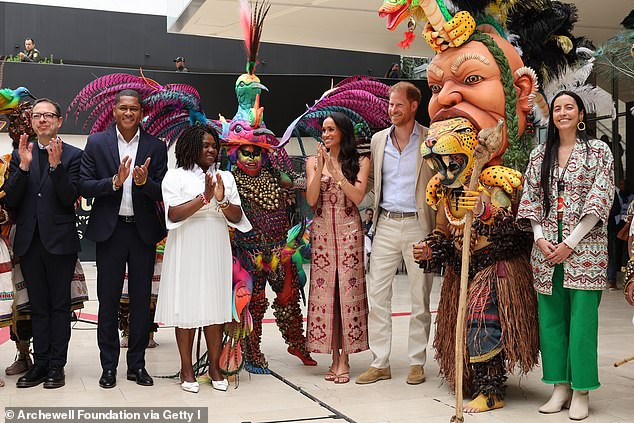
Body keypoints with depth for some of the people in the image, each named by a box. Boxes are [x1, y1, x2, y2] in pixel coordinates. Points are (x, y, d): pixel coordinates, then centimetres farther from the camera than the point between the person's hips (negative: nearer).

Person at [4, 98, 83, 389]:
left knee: (59, 305, 4)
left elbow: (69, 198, -9)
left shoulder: (72, 155, -1)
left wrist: (56, 164, -21)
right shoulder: (20, 155, 9)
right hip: (29, 241, 4)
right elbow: (10, 200, 0)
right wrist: (24, 166, -12)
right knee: (38, 306, 10)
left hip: (60, 241, -3)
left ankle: (56, 365, 11)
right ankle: (40, 363, 17)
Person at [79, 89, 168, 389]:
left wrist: (144, 181, -21)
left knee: (141, 301, 8)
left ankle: (137, 364, 20)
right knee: (108, 301, 6)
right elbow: (84, 186, -4)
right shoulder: (97, 143, 2)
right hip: (110, 230, -1)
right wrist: (115, 181, -19)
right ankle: (108, 366, 18)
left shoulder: (156, 147, 3)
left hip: (143, 231, 1)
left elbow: (161, 194, -1)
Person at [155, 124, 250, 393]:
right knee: (187, 309, 1)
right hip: (186, 251, -3)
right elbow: (173, 214, -12)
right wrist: (204, 197, -19)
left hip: (216, 252, 4)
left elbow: (236, 217, 7)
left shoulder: (225, 177, 12)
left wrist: (222, 200, -12)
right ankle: (186, 369, 11)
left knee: (215, 307, 5)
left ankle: (214, 367, 15)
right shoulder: (176, 176, 0)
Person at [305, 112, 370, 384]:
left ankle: (344, 359, 2)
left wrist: (336, 172, -13)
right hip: (322, 231, 2)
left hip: (349, 232, -2)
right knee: (324, 290, 0)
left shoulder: (360, 162, 5)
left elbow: (358, 197, -7)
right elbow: (311, 200, -2)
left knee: (348, 290, -4)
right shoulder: (313, 162, 9)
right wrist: (320, 169, -12)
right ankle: (334, 358, 9)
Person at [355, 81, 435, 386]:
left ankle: (417, 362, 17)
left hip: (418, 226, -3)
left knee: (420, 298, 5)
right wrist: (373, 210, 6)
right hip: (385, 226, 3)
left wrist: (439, 228, -8)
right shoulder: (378, 140, 10)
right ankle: (380, 363, 10)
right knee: (377, 294, 1)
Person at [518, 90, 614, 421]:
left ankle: (581, 392, 7)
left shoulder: (598, 151, 1)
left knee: (582, 317, -3)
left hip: (584, 245, -3)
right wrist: (540, 238, -4)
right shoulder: (539, 155, 12)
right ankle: (560, 386, 16)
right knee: (551, 316, 5)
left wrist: (570, 242, -12)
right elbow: (531, 199, 10)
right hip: (546, 248, 4)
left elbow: (600, 201, -6)